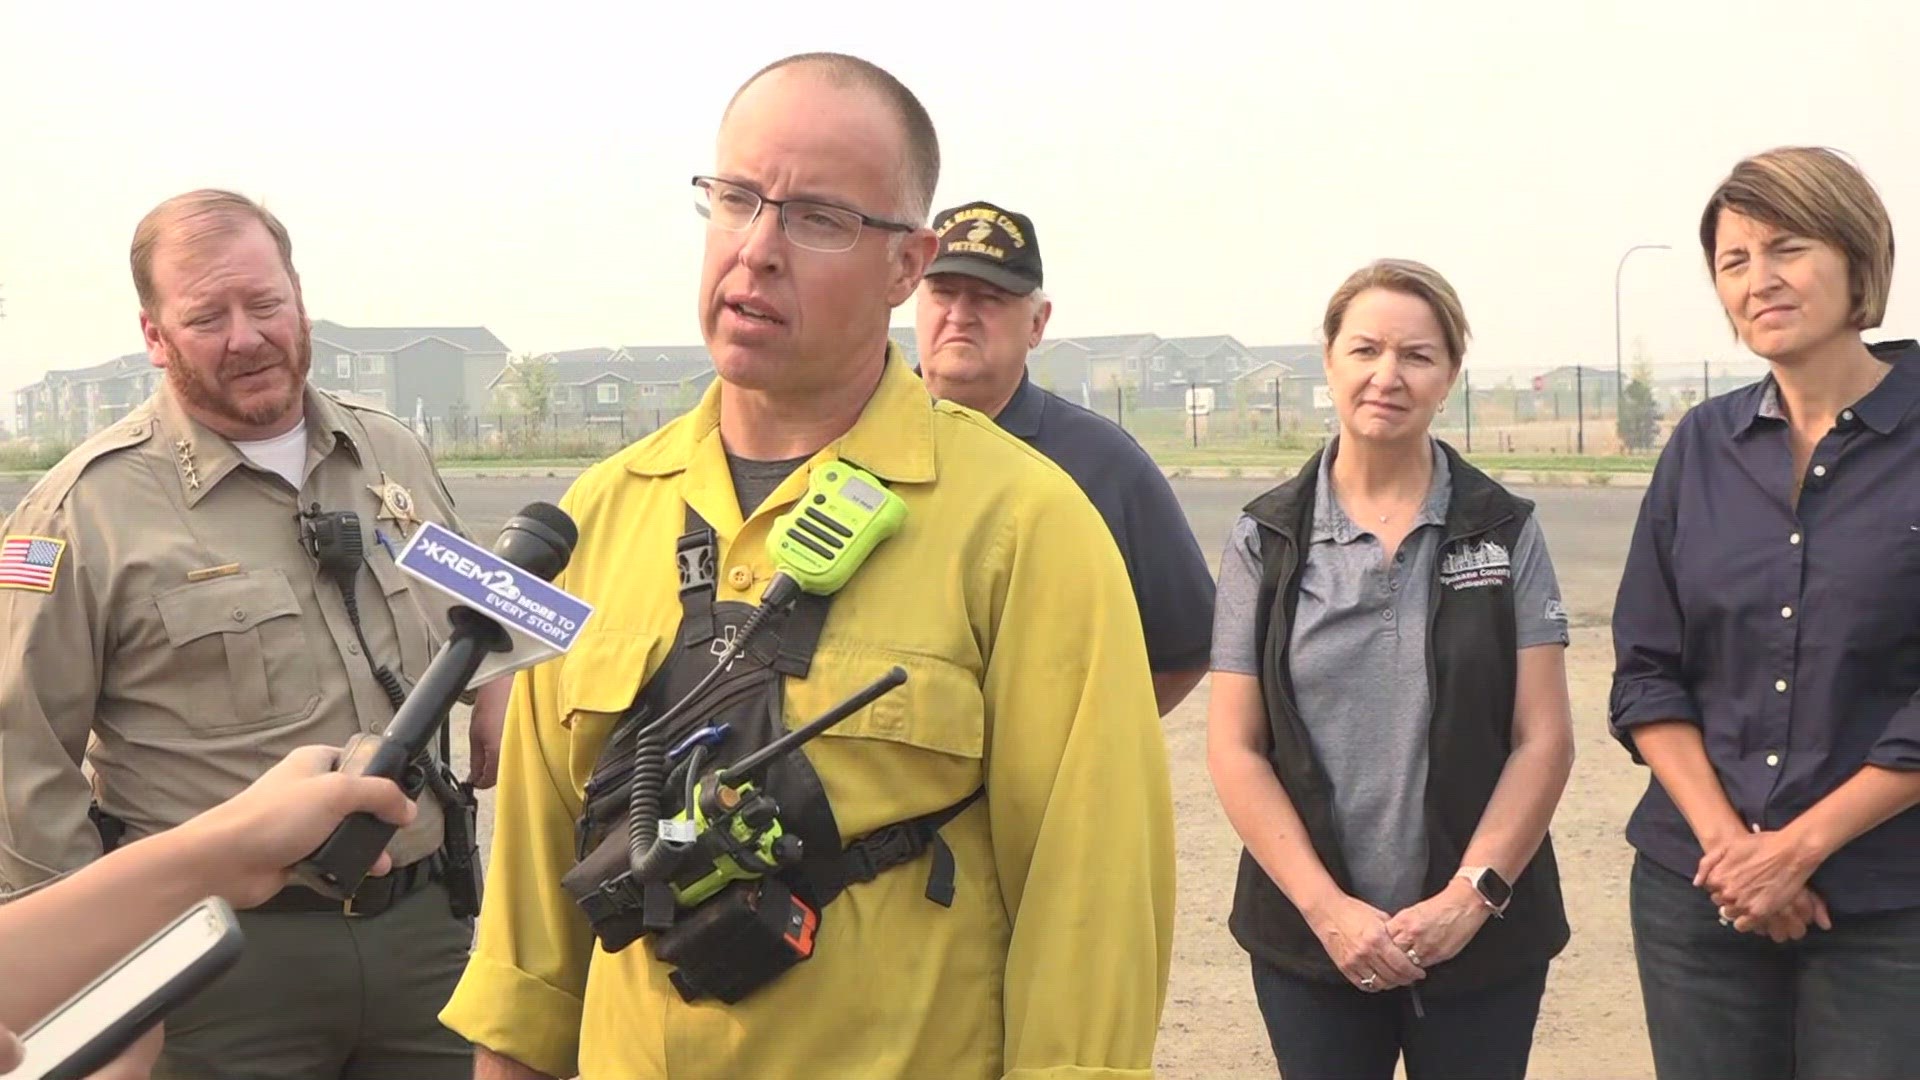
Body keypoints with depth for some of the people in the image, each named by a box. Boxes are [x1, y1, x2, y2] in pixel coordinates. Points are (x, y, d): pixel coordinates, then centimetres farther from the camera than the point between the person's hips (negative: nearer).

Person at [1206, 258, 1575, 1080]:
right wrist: (1327, 907, -11)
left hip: (1480, 938, 0)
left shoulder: (1505, 532, 2)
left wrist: (1470, 894, -12)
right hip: (1310, 939, 0)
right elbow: (1235, 749, -2)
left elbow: (1543, 739, -1)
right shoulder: (1267, 538, 1)